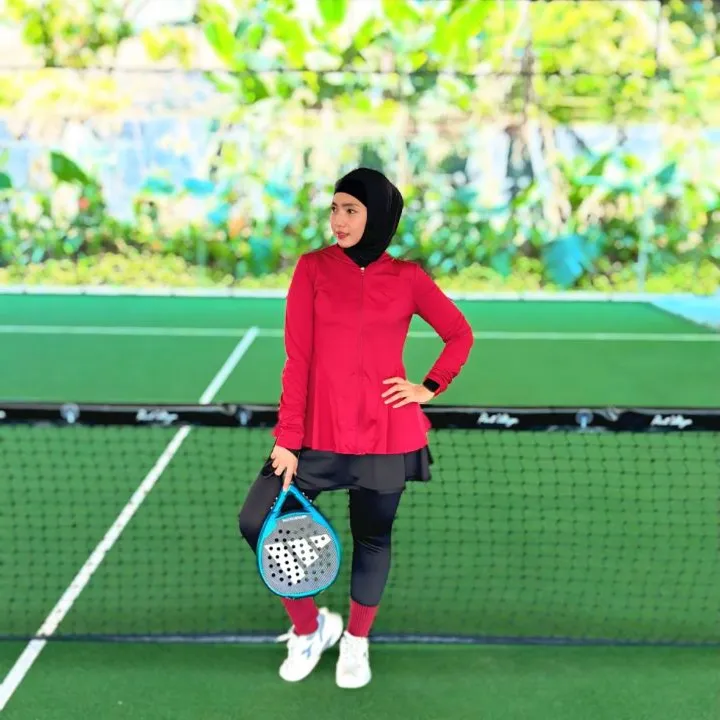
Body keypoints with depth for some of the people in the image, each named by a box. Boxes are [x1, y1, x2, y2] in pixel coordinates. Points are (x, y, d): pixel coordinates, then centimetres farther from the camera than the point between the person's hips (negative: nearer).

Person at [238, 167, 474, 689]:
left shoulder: (407, 278, -1)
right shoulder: (313, 268, -2)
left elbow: (460, 335, 13)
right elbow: (297, 357, -5)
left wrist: (430, 388, 2)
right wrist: (287, 439, -9)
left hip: (386, 436, 0)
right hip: (319, 432, 0)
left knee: (373, 538, 12)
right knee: (258, 523, -8)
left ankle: (357, 642, 37)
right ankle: (310, 628, 17)